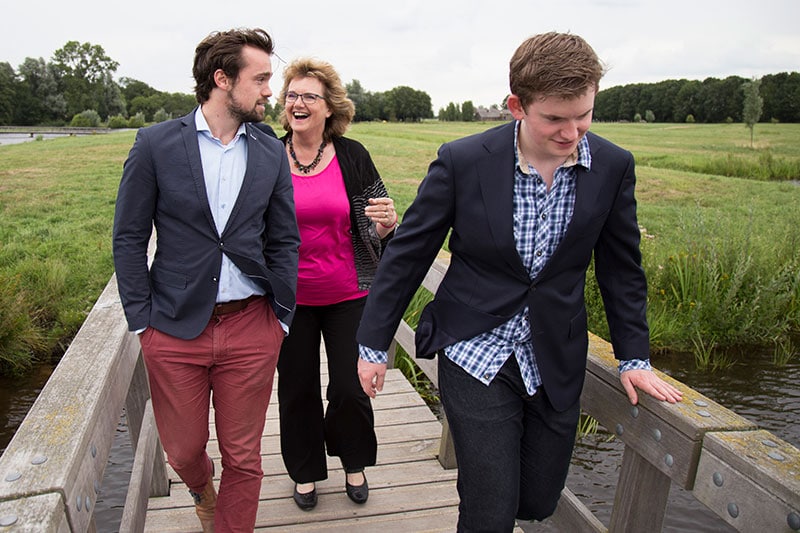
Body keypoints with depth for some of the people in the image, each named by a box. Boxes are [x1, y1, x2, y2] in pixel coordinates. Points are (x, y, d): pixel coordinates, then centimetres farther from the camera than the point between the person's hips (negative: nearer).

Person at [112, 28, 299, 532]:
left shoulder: (272, 152, 3)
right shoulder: (156, 144, -3)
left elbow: (284, 241, 6)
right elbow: (129, 238, 0)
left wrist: (281, 319, 1)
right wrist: (141, 320, -4)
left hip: (251, 327, 1)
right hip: (175, 328, 0)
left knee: (243, 457, 9)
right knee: (183, 449, 17)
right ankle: (202, 489, 52)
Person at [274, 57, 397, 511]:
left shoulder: (352, 156, -4)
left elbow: (379, 225, 1)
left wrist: (388, 224, -21)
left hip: (348, 295, -1)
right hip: (290, 297, 1)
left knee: (350, 387, 6)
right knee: (297, 388, 12)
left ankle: (354, 462, 36)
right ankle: (306, 470, 38)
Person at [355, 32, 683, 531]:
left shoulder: (613, 166, -5)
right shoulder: (463, 160, -14)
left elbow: (621, 269, 7)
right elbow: (407, 254, -6)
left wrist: (635, 357, 7)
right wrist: (373, 344, -2)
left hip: (556, 362, 3)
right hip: (476, 356, -3)